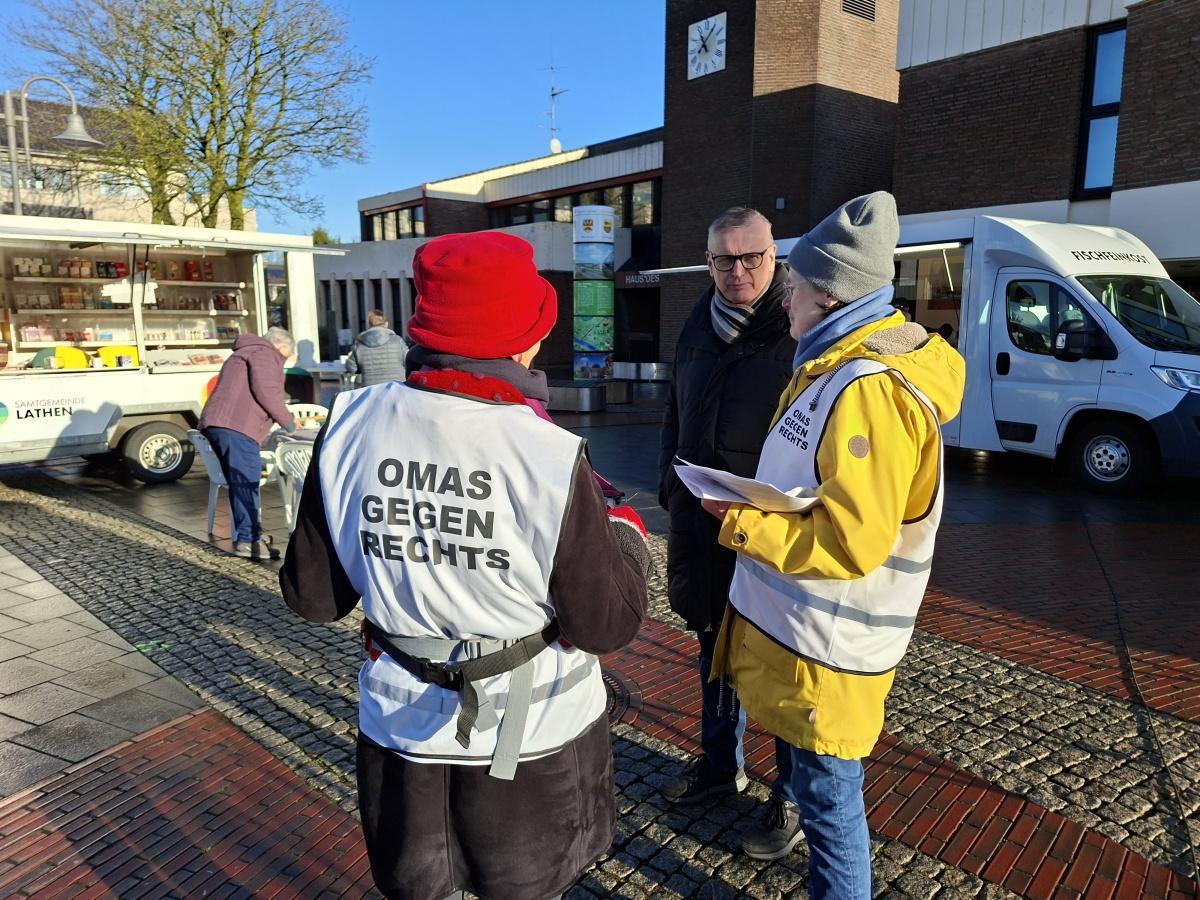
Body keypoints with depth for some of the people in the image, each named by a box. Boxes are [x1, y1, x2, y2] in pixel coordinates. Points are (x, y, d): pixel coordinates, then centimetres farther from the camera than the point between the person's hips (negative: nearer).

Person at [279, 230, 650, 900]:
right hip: (531, 739, -2)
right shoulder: (552, 457, -27)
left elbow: (311, 595, -4)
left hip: (402, 726, 3)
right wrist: (629, 534, 0)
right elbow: (608, 625, -17)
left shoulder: (349, 427, -14)